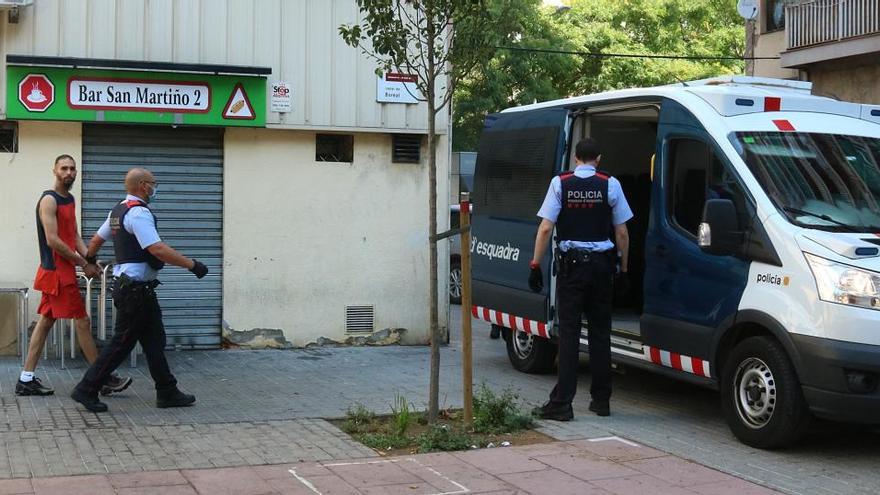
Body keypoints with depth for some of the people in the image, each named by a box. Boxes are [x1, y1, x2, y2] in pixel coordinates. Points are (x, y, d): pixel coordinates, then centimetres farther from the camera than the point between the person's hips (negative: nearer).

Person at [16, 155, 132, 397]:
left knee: (45, 321, 9)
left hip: (63, 271, 9)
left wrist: (89, 259, -2)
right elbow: (52, 240, -19)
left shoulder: (70, 199, 15)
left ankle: (26, 380, 13)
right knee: (82, 322, -5)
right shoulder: (49, 200, -13)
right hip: (57, 272, -9)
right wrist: (83, 264, -14)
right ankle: (103, 379, 1)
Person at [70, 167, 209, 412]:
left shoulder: (117, 211, 14)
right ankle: (86, 390, 5)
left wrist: (89, 259, 46)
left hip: (125, 284, 10)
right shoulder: (139, 213, -17)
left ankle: (167, 392, 16)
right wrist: (192, 265, -24)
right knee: (122, 343, -2)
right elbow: (157, 249, -27)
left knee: (154, 341, 12)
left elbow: (96, 239, 27)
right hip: (136, 289, -10)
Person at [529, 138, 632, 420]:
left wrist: (535, 264, -1)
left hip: (571, 264, -1)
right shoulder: (610, 185, 1)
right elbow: (622, 233, 3)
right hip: (602, 264, 2)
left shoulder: (560, 183, -1)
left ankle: (562, 402, -6)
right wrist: (623, 268, 12)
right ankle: (601, 400, 14)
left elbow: (545, 229, -7)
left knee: (568, 333, -2)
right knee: (600, 333, 10)